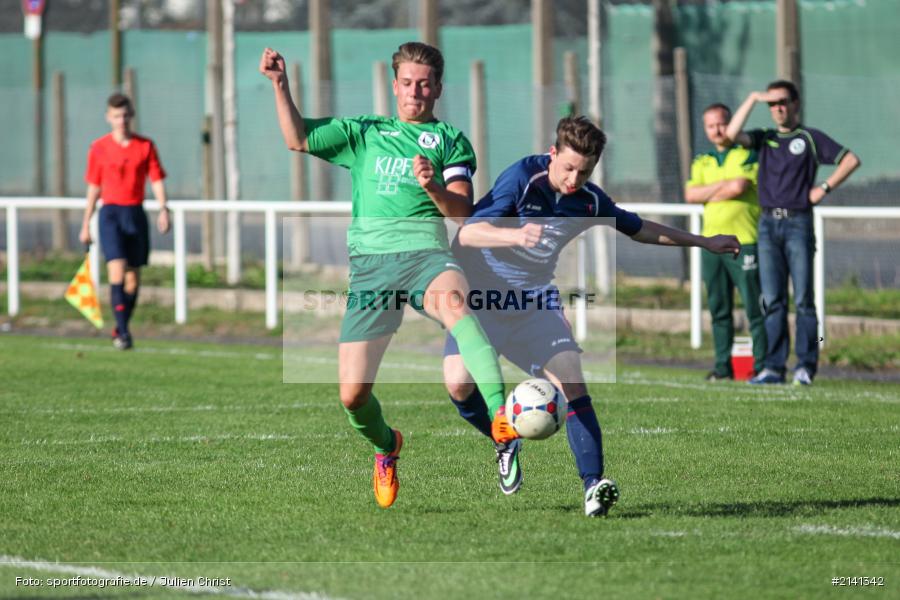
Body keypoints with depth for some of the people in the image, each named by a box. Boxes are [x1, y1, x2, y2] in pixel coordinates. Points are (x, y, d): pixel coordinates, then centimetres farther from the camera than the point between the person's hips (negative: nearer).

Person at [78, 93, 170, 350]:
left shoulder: (145, 146, 4)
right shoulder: (99, 148, 2)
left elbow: (156, 180, 3)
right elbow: (94, 187, 8)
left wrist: (163, 209, -14)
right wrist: (86, 225, 10)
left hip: (136, 213, 2)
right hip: (111, 213, -2)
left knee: (133, 278, 5)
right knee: (117, 271, -18)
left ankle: (121, 330, 20)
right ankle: (122, 331, -19)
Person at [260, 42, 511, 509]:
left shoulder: (450, 140, 16)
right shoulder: (365, 132, 24)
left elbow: (463, 211, 5)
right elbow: (297, 139, 17)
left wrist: (433, 187, -15)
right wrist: (280, 85, 5)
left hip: (425, 251, -2)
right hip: (370, 260, 3)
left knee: (453, 298, -41)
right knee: (352, 394, -6)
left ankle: (501, 418, -54)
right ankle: (385, 447, 30)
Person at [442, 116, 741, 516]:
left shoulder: (590, 200, -2)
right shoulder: (522, 179, -19)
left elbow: (637, 228, 18)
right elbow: (467, 234, -29)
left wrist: (703, 242, 23)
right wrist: (516, 235, -48)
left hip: (536, 302, 3)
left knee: (571, 381, -17)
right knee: (458, 381, -21)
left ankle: (593, 485, -19)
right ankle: (505, 444, 8)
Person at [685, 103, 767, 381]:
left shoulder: (748, 154, 1)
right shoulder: (702, 162, 18)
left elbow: (739, 187, -13)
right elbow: (690, 194, 5)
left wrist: (708, 196, 0)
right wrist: (723, 185, -7)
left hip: (744, 241, -5)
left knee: (754, 306, -7)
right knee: (719, 309, 5)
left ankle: (761, 365, -6)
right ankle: (723, 366, 8)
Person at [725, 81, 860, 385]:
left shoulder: (810, 138, 4)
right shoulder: (763, 138, 15)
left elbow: (850, 160, 0)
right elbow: (732, 134, -4)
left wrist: (824, 188, -5)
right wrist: (752, 99, -5)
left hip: (798, 223, -4)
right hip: (768, 223, 4)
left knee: (803, 299, -6)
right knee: (772, 300, 1)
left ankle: (806, 366, -4)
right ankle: (774, 367, 1)